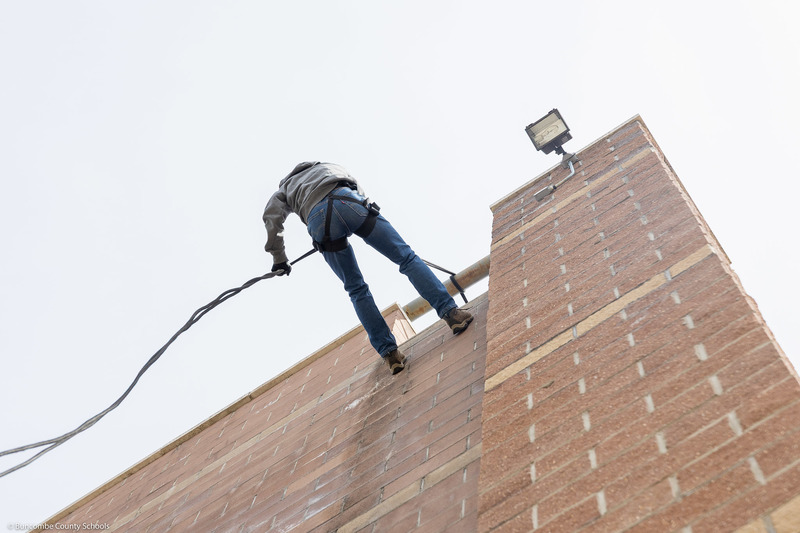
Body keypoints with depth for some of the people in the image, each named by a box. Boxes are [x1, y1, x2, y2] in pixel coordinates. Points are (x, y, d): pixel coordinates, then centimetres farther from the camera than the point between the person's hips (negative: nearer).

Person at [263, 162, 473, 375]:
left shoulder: (283, 190, 41)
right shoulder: (326, 166, 45)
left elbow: (271, 216, 20)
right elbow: (358, 189, 29)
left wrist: (279, 259, 24)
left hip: (317, 220, 1)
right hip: (347, 203, 0)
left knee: (356, 290, 12)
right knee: (405, 257, 1)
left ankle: (389, 352, 5)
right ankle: (450, 312, -12)